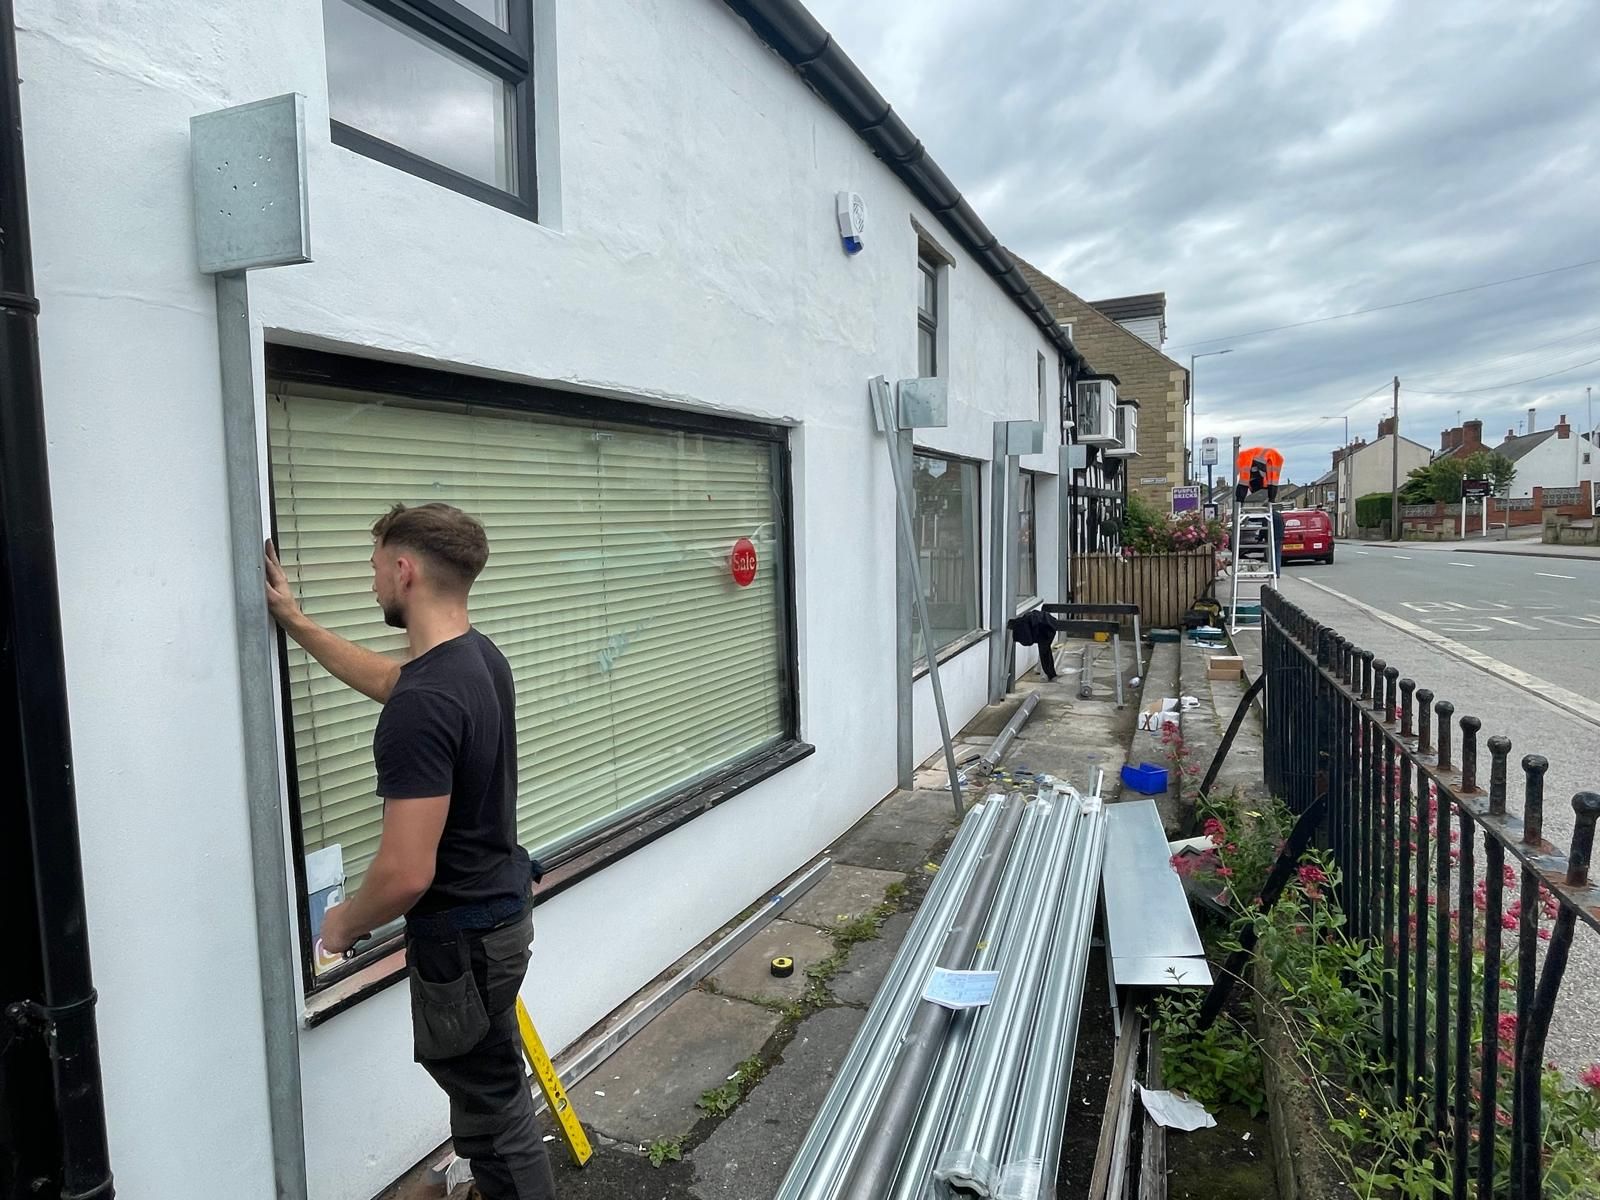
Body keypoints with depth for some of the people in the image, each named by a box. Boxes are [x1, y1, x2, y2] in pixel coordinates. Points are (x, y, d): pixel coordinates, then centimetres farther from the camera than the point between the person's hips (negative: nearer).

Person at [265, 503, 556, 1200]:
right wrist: (295, 622, 24)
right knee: (493, 1091, 27)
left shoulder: (422, 706, -30)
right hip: (504, 907, 9)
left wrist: (344, 923, -8)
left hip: (461, 936, -9)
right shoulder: (481, 657, 0)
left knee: (492, 1114, 10)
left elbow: (407, 874, -30)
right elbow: (387, 680, 22)